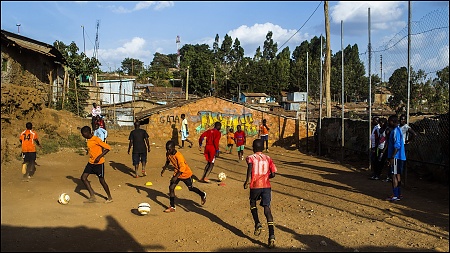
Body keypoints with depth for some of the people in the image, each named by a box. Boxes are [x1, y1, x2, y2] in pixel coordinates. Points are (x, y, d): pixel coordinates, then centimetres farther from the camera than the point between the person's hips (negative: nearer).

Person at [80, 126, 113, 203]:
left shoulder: (96, 139, -19)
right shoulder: (88, 140, 7)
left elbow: (108, 148, -20)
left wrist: (99, 157, -24)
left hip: (99, 163, -8)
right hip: (91, 162, 8)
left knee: (101, 180, 1)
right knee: (83, 178, -1)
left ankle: (110, 197, 19)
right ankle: (92, 196, 6)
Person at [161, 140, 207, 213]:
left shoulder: (178, 156, -33)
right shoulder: (168, 154, -9)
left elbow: (182, 168, -32)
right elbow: (167, 161, 14)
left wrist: (176, 177, -36)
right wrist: (164, 169, 7)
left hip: (185, 173, -6)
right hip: (177, 173, 6)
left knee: (190, 188, 12)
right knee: (171, 187, -7)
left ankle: (203, 195, 40)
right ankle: (172, 207, 2)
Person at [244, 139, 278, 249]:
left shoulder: (250, 157, 4)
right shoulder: (268, 158, 13)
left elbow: (250, 165, -21)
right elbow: (273, 174, 7)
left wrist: (248, 180, -23)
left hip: (255, 185, -2)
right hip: (266, 186, 2)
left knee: (253, 203, 26)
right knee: (267, 208, -3)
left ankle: (257, 224, 12)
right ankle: (271, 235, -15)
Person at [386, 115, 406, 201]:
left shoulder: (395, 131, -16)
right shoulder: (398, 129, 16)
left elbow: (397, 146, -23)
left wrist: (392, 157, -22)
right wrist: (390, 157, 22)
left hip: (396, 157, -10)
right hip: (400, 157, 10)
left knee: (394, 175, -7)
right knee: (397, 175, 15)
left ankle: (395, 196, -5)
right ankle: (398, 193, 23)